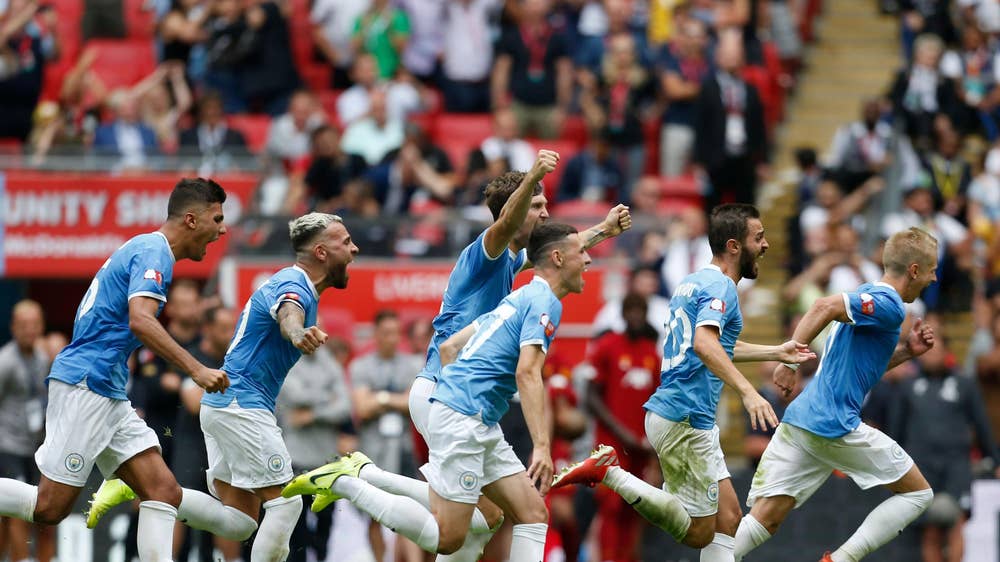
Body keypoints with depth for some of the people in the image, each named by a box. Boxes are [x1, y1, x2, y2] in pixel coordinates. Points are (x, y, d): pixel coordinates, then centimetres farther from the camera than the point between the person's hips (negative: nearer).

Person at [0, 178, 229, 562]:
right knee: (49, 509, -9)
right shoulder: (153, 251, -11)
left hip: (109, 397, 10)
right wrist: (196, 369, -31)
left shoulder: (145, 250, 20)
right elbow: (140, 321, -27)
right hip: (84, 386, -10)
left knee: (164, 493, -2)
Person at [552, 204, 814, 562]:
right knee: (698, 533, -4)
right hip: (685, 420, -10)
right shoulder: (720, 287, -13)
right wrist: (748, 391, -40)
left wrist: (776, 352, 41)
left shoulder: (695, 282, 17)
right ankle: (610, 473, -7)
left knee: (728, 519, 9)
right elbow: (704, 344, -32)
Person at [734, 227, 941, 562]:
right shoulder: (888, 305, -8)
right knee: (918, 493, 7)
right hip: (834, 426, -9)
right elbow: (825, 308, -21)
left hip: (799, 420, 9)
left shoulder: (868, 298, 22)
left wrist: (906, 351, 19)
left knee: (764, 521, 0)